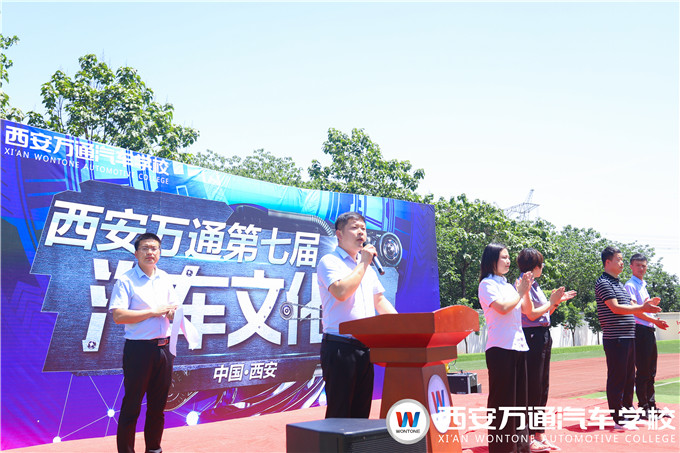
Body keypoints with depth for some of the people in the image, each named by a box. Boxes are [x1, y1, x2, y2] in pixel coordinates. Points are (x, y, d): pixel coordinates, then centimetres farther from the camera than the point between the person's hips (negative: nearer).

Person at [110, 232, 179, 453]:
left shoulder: (164, 279, 11)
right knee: (132, 405, 2)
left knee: (158, 404, 15)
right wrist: (154, 312, -17)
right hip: (139, 349, -6)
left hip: (163, 348, 6)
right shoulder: (126, 281, -8)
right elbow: (118, 316, -18)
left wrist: (174, 313, -4)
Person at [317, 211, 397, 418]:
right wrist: (363, 263, -11)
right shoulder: (329, 262, -4)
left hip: (364, 347, 7)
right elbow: (341, 291, -21)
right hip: (339, 346, -7)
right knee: (339, 412, -3)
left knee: (362, 412, 10)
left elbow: (380, 300, 22)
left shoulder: (367, 267, 20)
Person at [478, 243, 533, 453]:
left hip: (519, 345, 8)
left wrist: (526, 290, 10)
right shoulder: (487, 284, -4)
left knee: (520, 397, 12)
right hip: (500, 347, -8)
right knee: (502, 399, -4)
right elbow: (502, 307, -18)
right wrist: (520, 292, -4)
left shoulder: (509, 286, 19)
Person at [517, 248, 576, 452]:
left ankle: (539, 434, 21)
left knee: (542, 387, 12)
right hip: (531, 337, -10)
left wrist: (559, 300, 14)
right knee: (531, 387, -5)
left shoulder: (534, 285, 16)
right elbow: (531, 313, -17)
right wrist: (552, 301, -7)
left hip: (543, 337, 10)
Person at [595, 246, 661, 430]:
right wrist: (642, 308, -20)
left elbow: (630, 306, 22)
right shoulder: (603, 283, -11)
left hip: (628, 337, 9)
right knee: (617, 378, -3)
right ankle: (618, 419, 4)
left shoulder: (620, 284, 19)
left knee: (629, 377, 16)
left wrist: (645, 305, 5)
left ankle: (628, 410, 27)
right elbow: (615, 308, -19)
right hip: (615, 339, -9)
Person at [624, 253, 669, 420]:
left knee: (651, 371, 14)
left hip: (649, 330, 9)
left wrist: (657, 322, 12)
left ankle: (651, 406, 23)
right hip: (640, 330, -9)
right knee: (642, 371, -5)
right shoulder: (630, 285, -9)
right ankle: (643, 408, 1)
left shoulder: (643, 286, 20)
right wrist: (655, 320, -18)